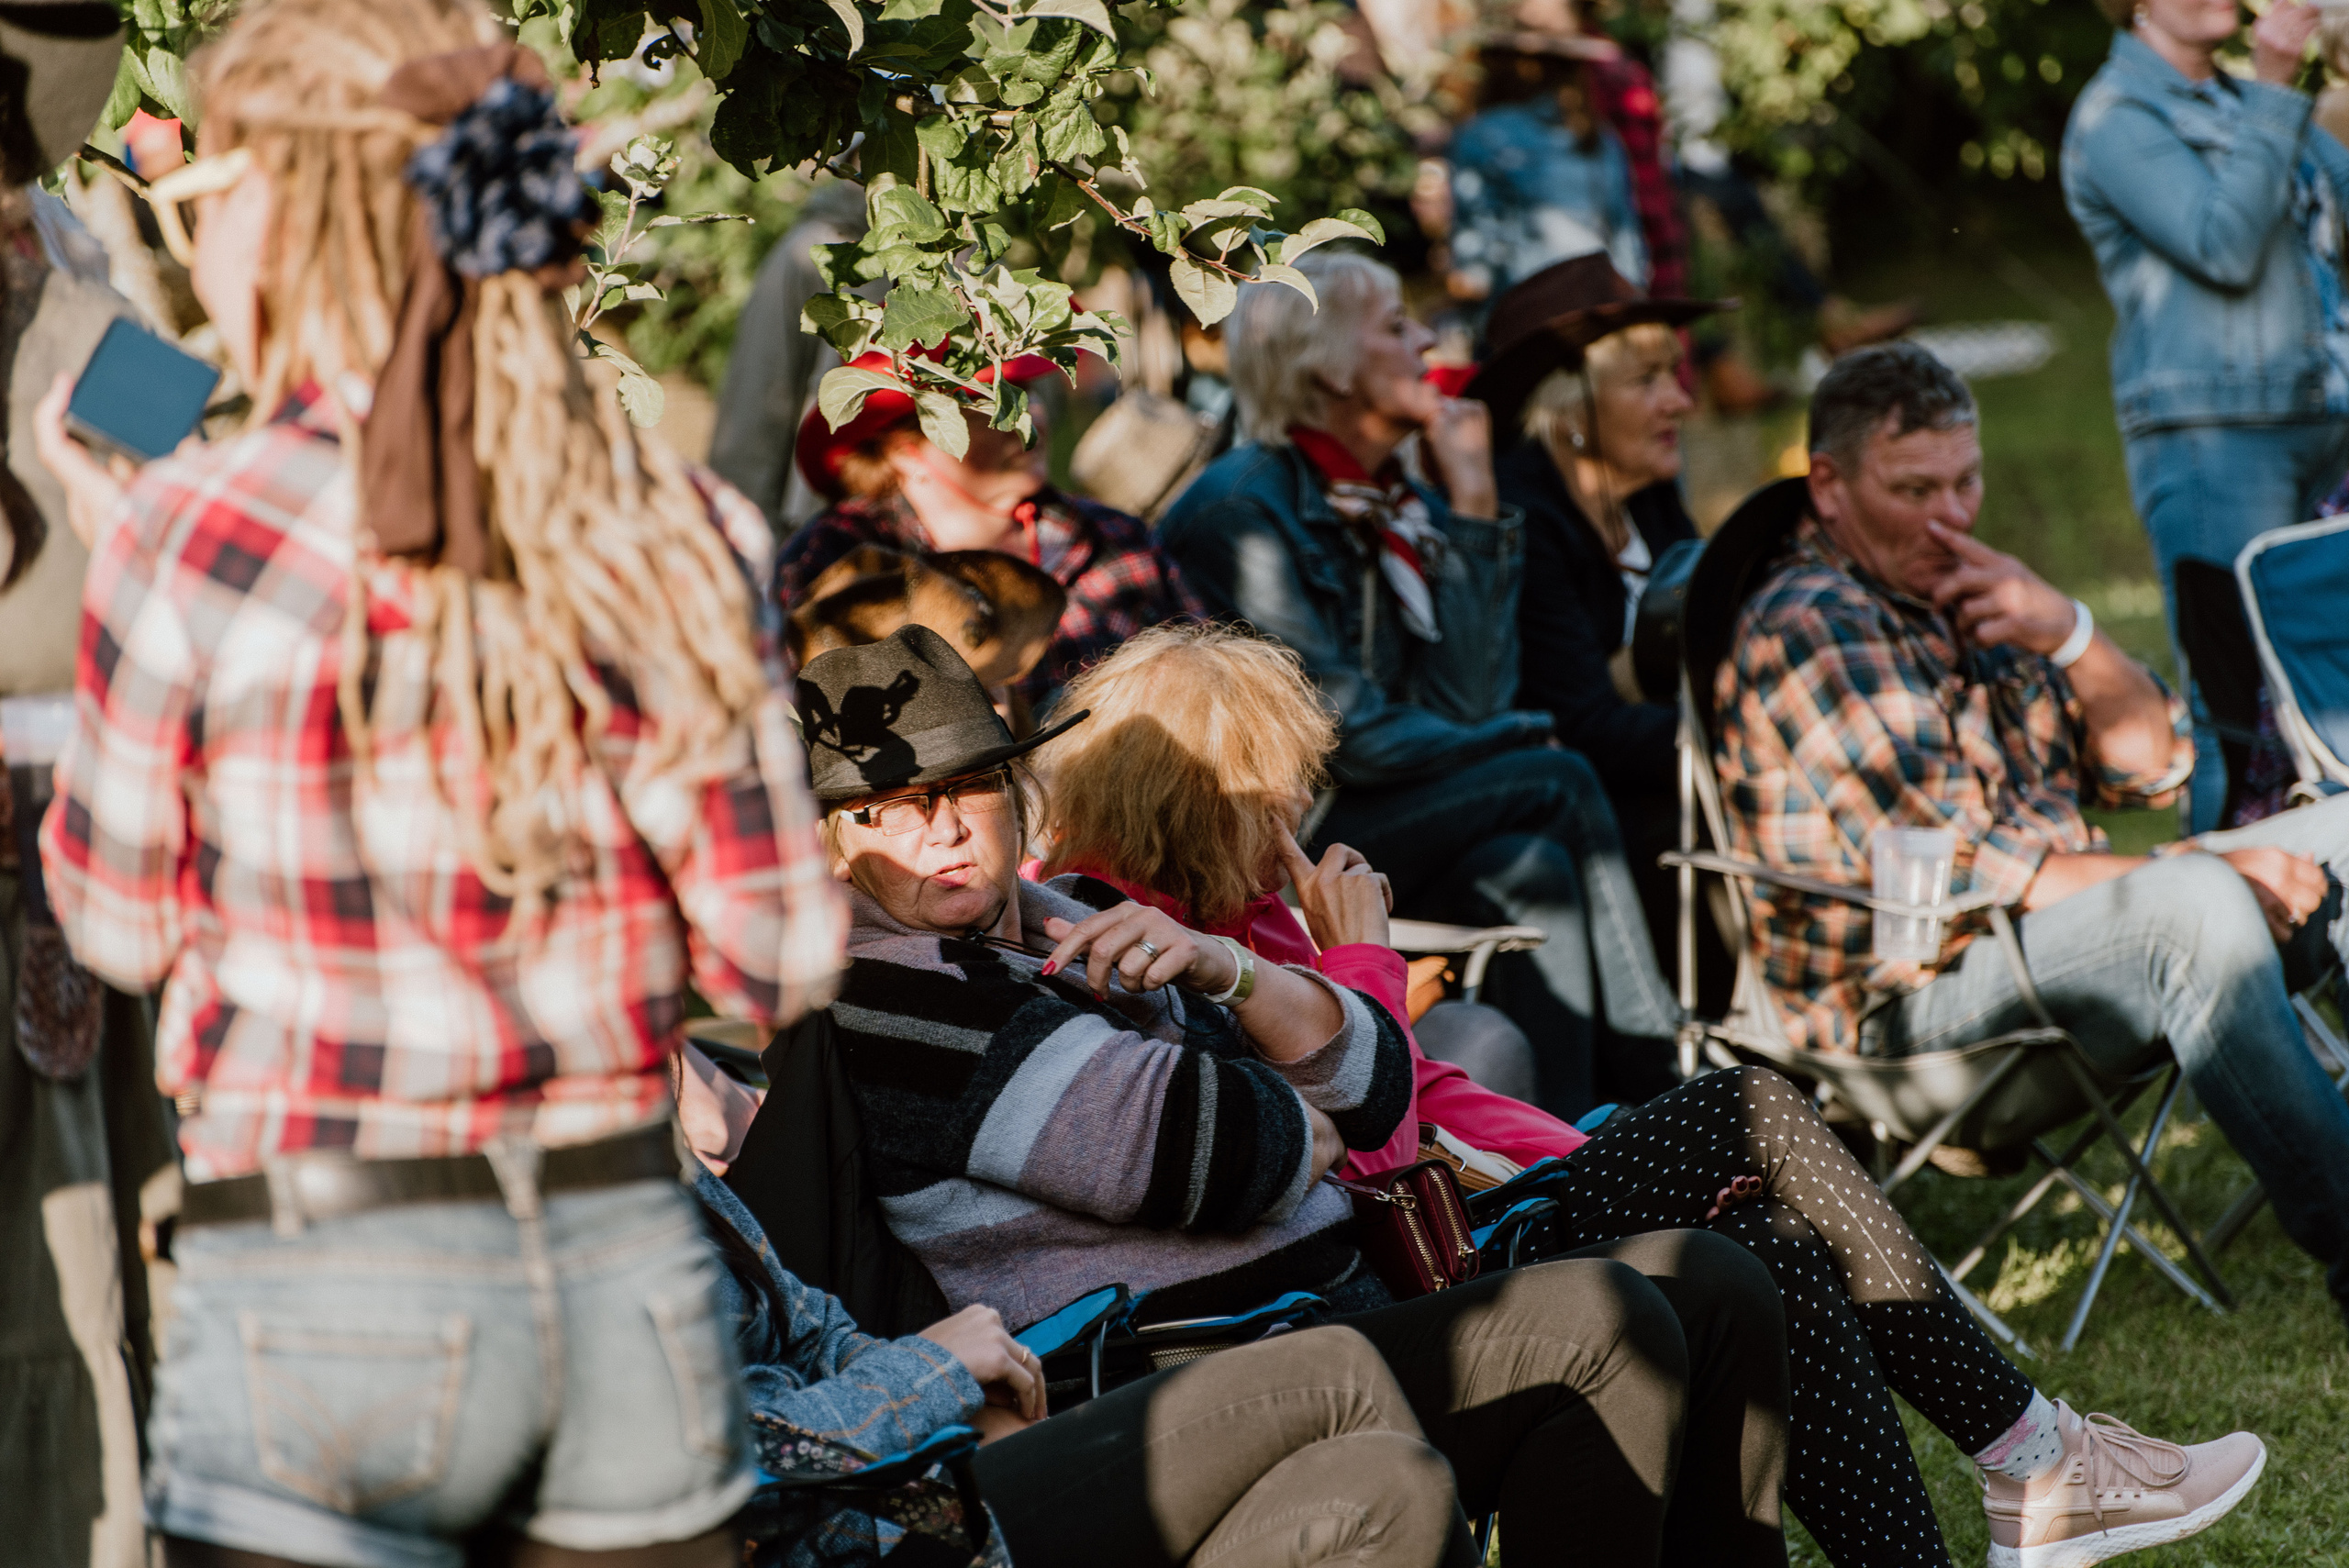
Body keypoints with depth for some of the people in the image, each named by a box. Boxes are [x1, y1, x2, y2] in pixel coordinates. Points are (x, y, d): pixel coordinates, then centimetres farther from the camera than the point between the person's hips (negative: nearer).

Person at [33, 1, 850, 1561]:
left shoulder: (190, 539, -10)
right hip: (634, 1262, 4)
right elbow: (781, 959, 1)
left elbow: (125, 929, 4)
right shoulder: (668, 532, 0)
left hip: (324, 1294, -4)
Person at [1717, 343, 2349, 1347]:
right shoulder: (1811, 625, -13)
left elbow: (2151, 771, 12)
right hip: (1914, 992, -9)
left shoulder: (1965, 593, 14)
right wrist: (2205, 871, -15)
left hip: (2062, 921, 10)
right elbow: (1964, 874, -19)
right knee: (2198, 907, -34)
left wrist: (2067, 634, -8)